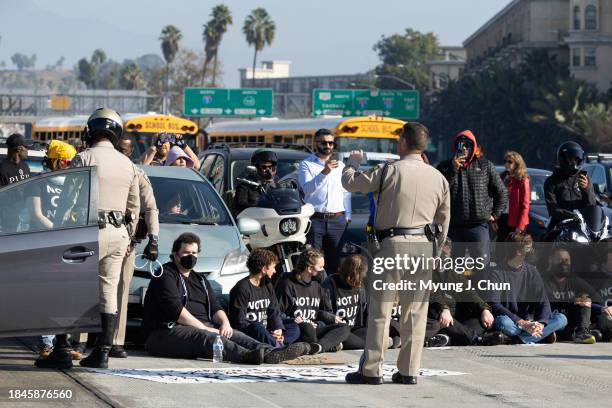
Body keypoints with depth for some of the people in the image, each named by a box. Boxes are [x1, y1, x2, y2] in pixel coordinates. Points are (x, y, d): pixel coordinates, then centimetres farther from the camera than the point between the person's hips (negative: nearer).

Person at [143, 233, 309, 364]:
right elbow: (176, 310, -12)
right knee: (204, 337, -37)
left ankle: (270, 353, -44)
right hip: (168, 331, -8)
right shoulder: (166, 275, 1)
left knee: (233, 334, -19)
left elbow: (215, 308, 17)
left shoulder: (200, 280, 27)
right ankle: (247, 356, -65)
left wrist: (225, 322, -7)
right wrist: (204, 328, -18)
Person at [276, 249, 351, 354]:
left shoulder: (316, 286, 19)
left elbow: (323, 312, 20)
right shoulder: (288, 283, -1)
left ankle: (318, 346, -36)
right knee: (307, 327, -40)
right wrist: (293, 321, -19)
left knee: (345, 328, -14)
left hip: (315, 327, 7)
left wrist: (333, 318, -2)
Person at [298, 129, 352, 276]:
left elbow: (346, 193, 19)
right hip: (315, 220, -4)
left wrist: (347, 216, 11)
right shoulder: (306, 165, 1)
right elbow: (307, 188, -16)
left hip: (337, 220, 4)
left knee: (334, 263, 6)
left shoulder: (340, 166, 16)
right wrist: (324, 172, -28)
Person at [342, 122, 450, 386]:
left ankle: (371, 371, 0)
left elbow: (350, 183, 1)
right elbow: (444, 217, 17)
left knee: (380, 308, 0)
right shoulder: (437, 177, 9)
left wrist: (353, 162, 22)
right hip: (423, 245, 4)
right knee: (415, 311, 8)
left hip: (392, 244, -4)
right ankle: (409, 371, 8)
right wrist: (437, 246, 30)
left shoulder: (389, 171, -7)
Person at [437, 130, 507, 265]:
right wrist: (453, 170, -14)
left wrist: (495, 215, 10)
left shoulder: (485, 166, 7)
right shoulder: (445, 167, 6)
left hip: (479, 226, -1)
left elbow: (502, 193, 15)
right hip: (453, 227, 1)